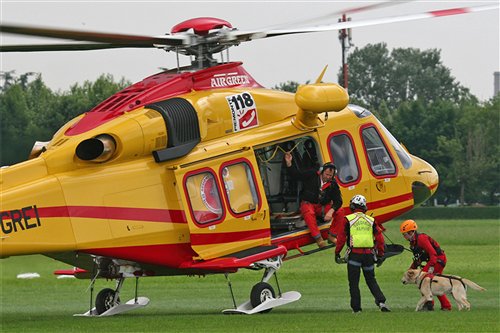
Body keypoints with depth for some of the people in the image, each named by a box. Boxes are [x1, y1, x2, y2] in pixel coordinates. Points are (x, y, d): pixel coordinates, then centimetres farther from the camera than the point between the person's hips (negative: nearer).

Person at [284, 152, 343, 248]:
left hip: (323, 207, 3)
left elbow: (338, 201, -8)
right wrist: (289, 163, -16)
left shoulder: (333, 184, -1)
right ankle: (318, 238, -40)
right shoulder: (311, 175, -4)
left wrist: (331, 211, -26)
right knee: (309, 213, -39)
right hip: (308, 204, -3)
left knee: (339, 211, -20)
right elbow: (296, 174, 0)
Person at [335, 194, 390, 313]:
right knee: (371, 280, 15)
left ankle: (356, 308, 3)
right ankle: (381, 301, -2)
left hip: (354, 254, -3)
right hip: (369, 254, 3)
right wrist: (380, 255, 14)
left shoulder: (348, 219, -1)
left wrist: (337, 254, 6)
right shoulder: (371, 220, 10)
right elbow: (380, 238, 8)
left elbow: (341, 238, -2)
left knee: (353, 282, 4)